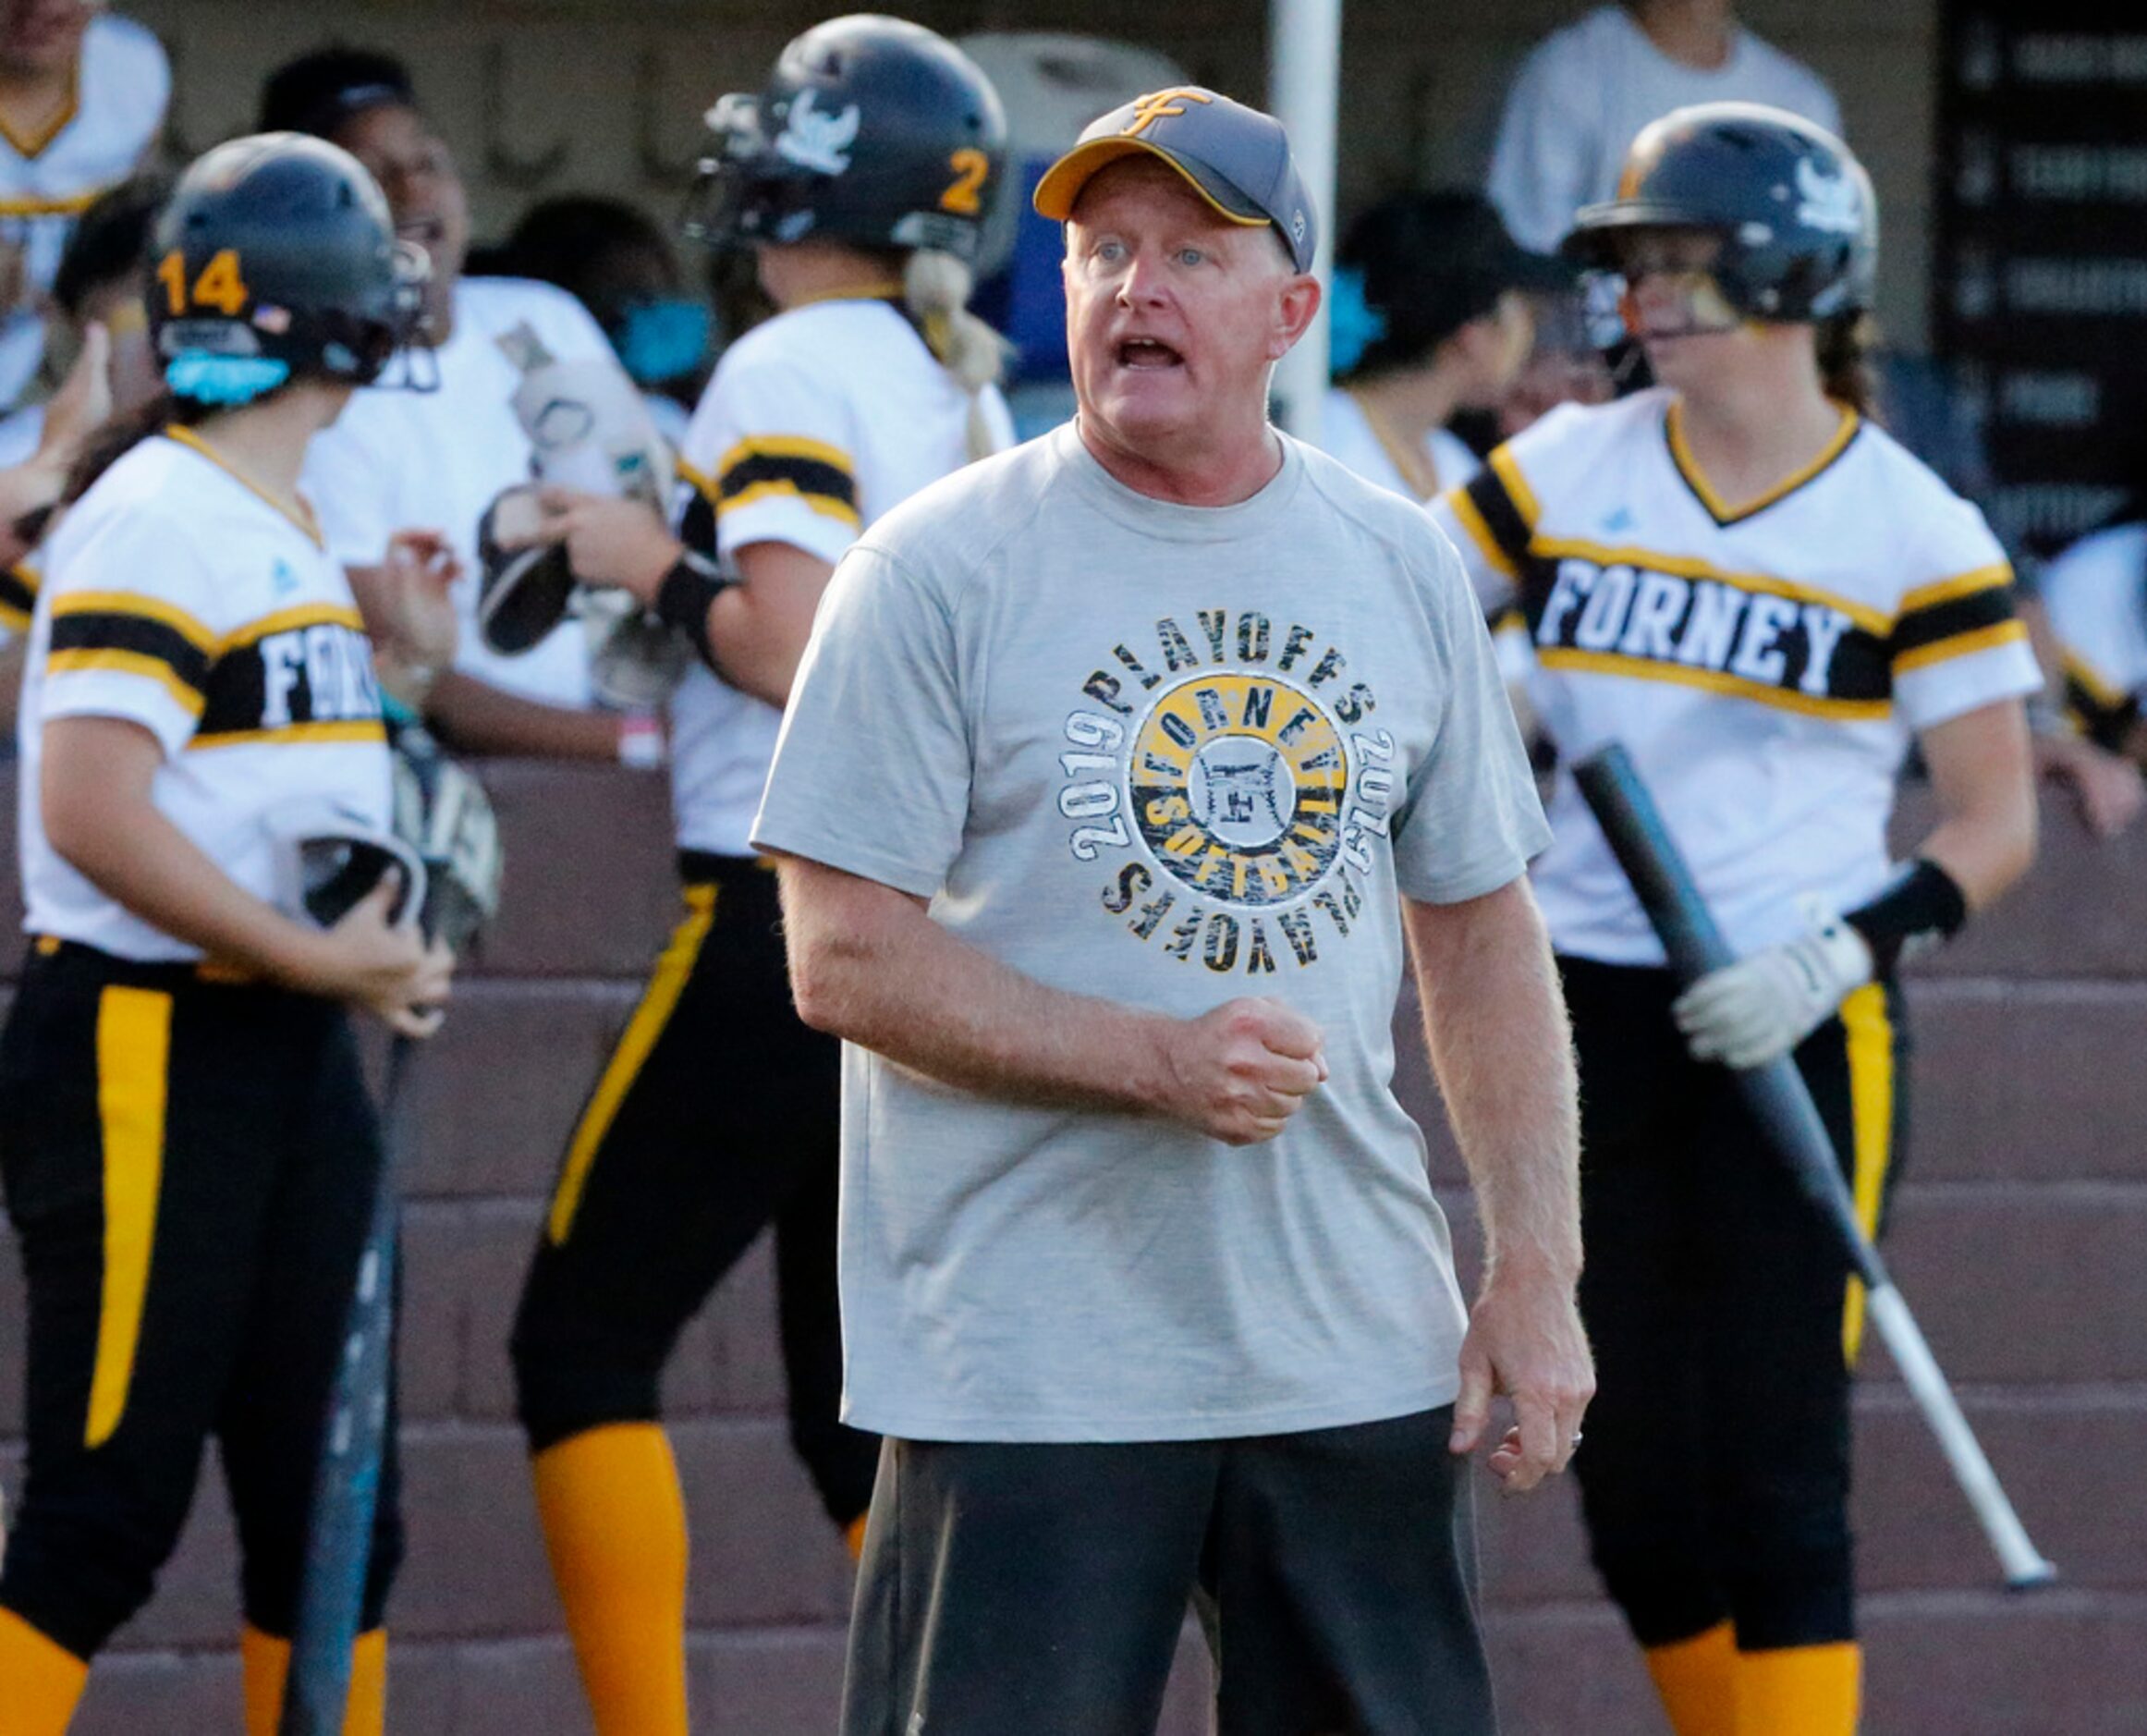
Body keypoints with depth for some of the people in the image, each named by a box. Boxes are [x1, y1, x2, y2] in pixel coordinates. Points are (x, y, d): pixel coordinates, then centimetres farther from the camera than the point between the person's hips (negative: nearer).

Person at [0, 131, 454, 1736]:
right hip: (142, 1047, -9)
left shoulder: (290, 524, 15)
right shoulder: (158, 520, -14)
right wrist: (318, 960, -19)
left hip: (291, 1057, 9)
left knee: (328, 1506, 11)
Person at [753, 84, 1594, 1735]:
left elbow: (1481, 931, 16)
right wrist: (1158, 1059, -17)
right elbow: (846, 962, -8)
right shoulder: (936, 567, -4)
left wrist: (1537, 1265, 7)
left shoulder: (1406, 567, 11)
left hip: (1356, 1353, 5)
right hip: (1027, 1377, -4)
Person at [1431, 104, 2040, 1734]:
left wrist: (1846, 951, -17)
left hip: (1794, 1031, -4)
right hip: (1584, 1016, 4)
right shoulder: (1564, 471, 6)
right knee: (1632, 1475, 6)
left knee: (1774, 1463, -8)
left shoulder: (1913, 532, -4)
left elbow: (1997, 820, -3)